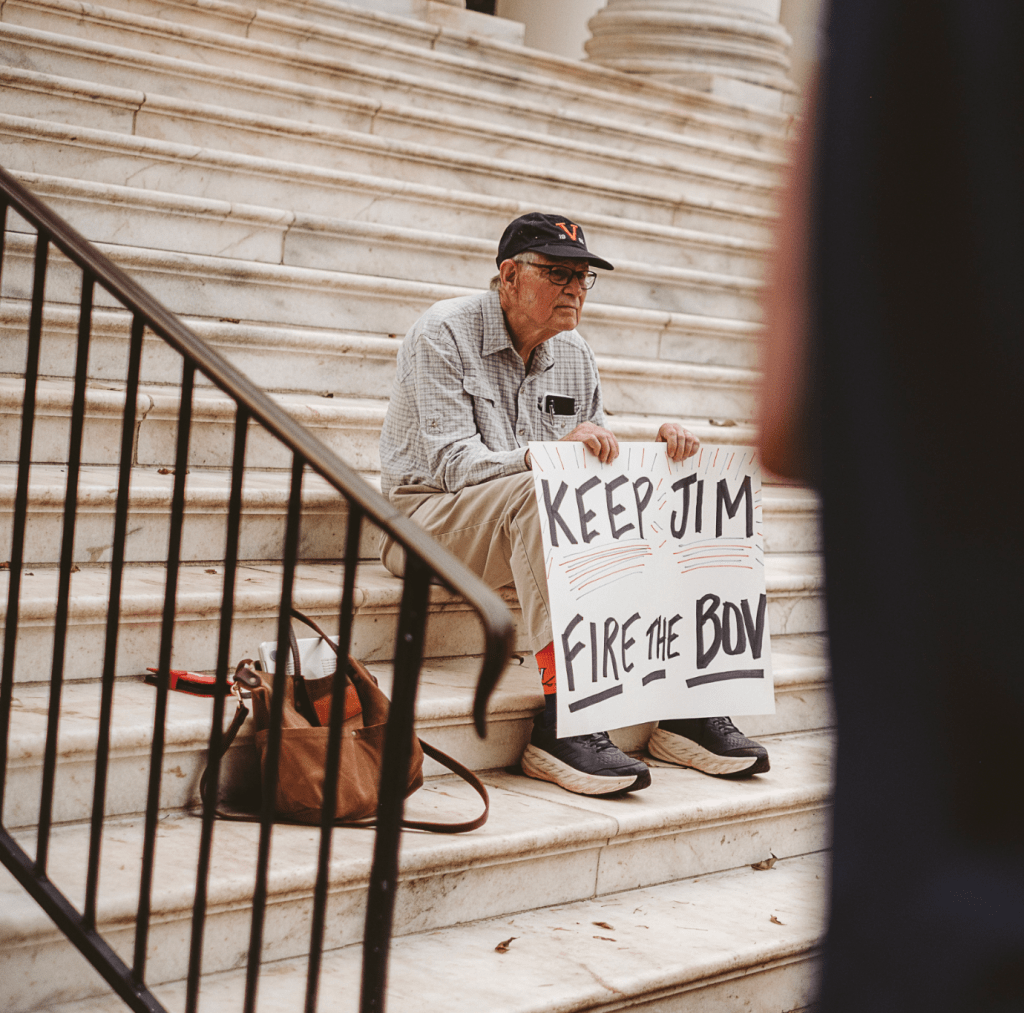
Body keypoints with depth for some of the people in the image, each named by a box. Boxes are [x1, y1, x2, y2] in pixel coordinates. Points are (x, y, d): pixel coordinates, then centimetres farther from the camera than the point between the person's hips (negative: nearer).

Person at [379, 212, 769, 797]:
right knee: (541, 494, -36)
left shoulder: (575, 355, 10)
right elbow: (452, 463, -21)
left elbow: (598, 461, 12)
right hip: (428, 518, -6)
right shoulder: (443, 335, -10)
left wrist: (658, 451, -10)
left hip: (533, 525, 7)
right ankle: (563, 719, -43)